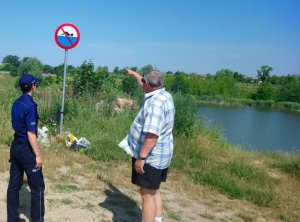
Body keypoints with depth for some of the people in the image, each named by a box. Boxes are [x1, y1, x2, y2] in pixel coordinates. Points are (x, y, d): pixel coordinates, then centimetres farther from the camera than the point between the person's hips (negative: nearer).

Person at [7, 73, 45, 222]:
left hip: (15, 147, 9)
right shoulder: (30, 105, -19)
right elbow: (30, 133, -21)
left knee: (14, 184, 14)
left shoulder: (16, 103, 7)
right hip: (26, 149, -9)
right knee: (37, 187, 1)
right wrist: (38, 155, -17)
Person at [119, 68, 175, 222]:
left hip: (150, 156, -10)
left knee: (147, 194, -5)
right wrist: (133, 74, 43)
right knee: (154, 191, 19)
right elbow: (146, 87, 30)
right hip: (160, 155, 10)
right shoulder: (164, 95, 7)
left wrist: (141, 157, -28)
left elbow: (152, 134, -31)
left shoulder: (155, 102, -24)